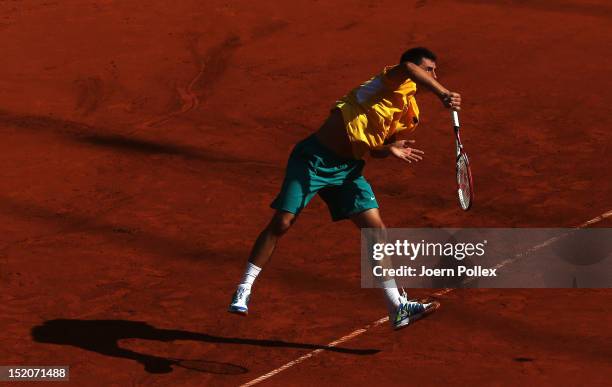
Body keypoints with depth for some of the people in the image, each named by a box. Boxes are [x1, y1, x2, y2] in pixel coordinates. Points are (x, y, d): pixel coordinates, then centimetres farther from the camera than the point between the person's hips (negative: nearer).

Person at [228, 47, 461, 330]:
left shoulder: (409, 115, 11)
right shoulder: (396, 84, -12)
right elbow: (407, 67, -38)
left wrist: (390, 149, -2)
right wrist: (444, 93, -47)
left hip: (348, 169, 7)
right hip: (314, 158, -7)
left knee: (376, 229, -4)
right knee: (281, 224, -4)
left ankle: (397, 307, -1)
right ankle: (243, 290, 10)